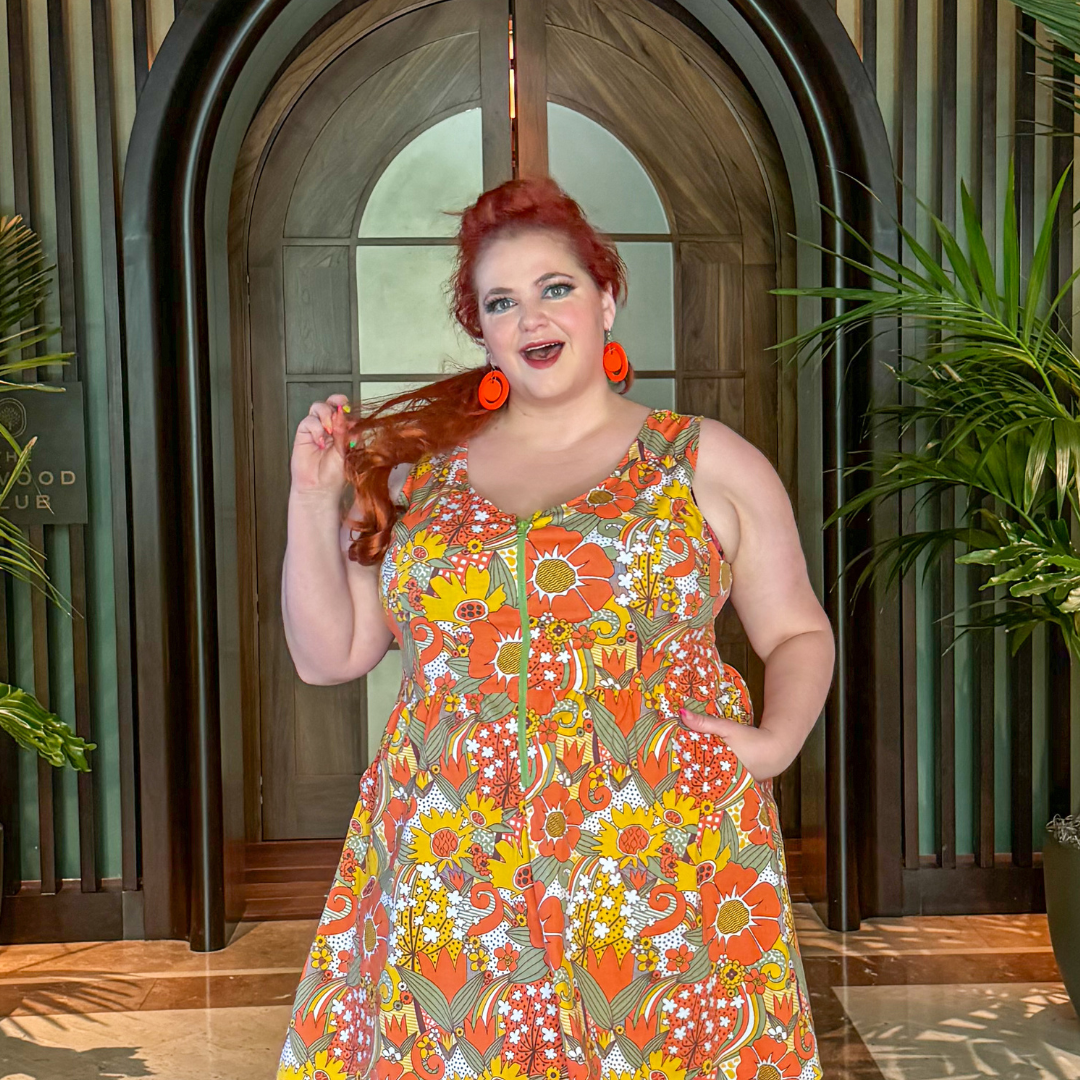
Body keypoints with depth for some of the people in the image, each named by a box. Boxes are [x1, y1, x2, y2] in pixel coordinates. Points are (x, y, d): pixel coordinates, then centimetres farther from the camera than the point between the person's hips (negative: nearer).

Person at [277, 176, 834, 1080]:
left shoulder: (709, 463, 5)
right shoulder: (418, 469, 10)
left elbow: (798, 634, 10)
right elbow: (328, 655, 12)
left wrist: (775, 741, -9)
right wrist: (313, 498, 2)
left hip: (660, 867, -1)